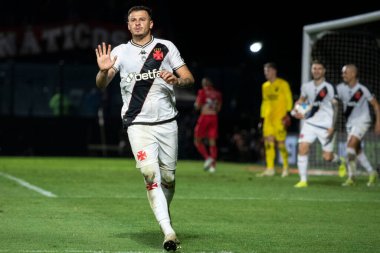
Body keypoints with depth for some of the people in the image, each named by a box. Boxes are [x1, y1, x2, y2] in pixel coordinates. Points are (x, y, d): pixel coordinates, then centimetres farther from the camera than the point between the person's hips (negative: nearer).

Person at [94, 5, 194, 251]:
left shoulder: (166, 47, 6)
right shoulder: (121, 52, 6)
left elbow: (190, 78, 3)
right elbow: (102, 84, -2)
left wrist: (176, 80, -19)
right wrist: (104, 71, -24)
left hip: (167, 123, 1)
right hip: (138, 125, -1)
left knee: (168, 176, 5)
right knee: (150, 173, -19)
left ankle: (165, 214, 34)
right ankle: (168, 232, -22)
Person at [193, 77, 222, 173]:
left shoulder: (202, 92, -4)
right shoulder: (217, 93, 8)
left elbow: (197, 106, -5)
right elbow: (219, 108, 11)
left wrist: (196, 104, 16)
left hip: (204, 117, -4)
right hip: (214, 118, 4)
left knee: (197, 140, 7)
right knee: (212, 142, 5)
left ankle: (207, 158, -12)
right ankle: (213, 165, -2)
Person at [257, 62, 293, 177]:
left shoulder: (283, 84, -3)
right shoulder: (265, 86, 16)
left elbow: (289, 100, -5)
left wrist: (287, 114, -14)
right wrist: (262, 118, 17)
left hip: (280, 118, -6)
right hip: (268, 119, 6)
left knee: (281, 143, -5)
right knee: (268, 142, -2)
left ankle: (286, 167, 10)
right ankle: (270, 169, 0)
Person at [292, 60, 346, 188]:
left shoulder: (329, 88, -9)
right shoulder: (306, 86, 3)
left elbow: (335, 107, -6)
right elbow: (302, 99, 23)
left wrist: (332, 127, -13)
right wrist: (296, 111, 3)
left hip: (326, 126, -3)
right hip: (310, 123, 3)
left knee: (327, 157, 0)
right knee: (302, 148, -16)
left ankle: (340, 161, 36)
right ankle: (303, 180, -9)